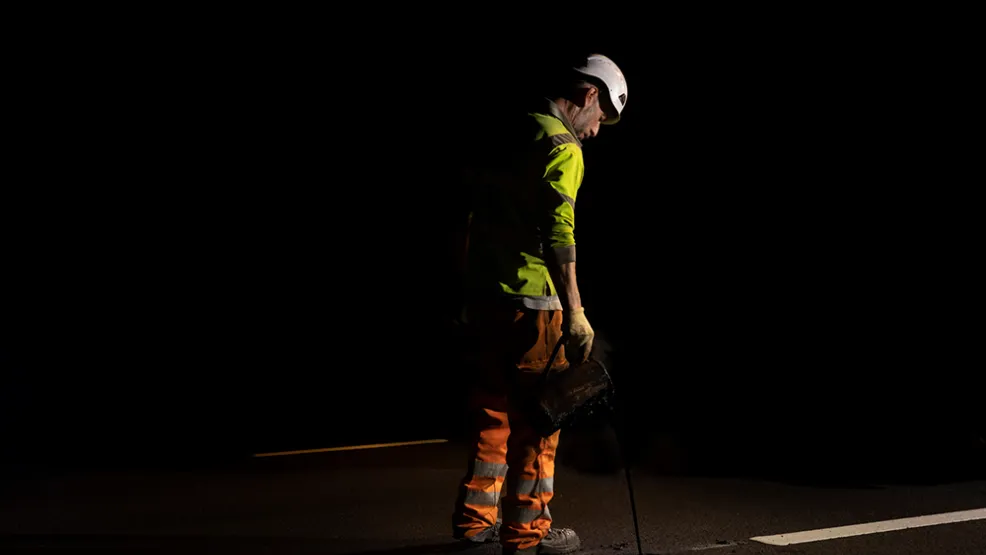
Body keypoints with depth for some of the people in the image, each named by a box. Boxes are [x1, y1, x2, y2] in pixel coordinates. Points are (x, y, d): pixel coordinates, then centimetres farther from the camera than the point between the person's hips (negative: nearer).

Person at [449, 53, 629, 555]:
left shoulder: (505, 134, 16)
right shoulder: (562, 147, -10)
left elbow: (472, 219, 18)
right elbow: (558, 233, -21)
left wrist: (468, 291, 25)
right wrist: (575, 312, -23)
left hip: (484, 293, 8)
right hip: (531, 300, -8)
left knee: (493, 406, 16)